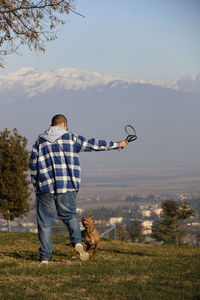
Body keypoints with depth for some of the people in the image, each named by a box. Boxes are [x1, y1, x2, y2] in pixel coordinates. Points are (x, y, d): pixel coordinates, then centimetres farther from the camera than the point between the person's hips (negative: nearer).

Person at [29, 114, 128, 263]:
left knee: (45, 223, 6)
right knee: (70, 216, 15)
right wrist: (117, 144, 19)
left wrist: (36, 185, 16)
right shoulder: (71, 138, 4)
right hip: (67, 186, -1)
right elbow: (94, 144, 9)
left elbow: (33, 165, 7)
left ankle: (45, 257, 3)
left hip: (45, 188, 1)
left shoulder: (40, 141, 10)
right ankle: (78, 242, -9)